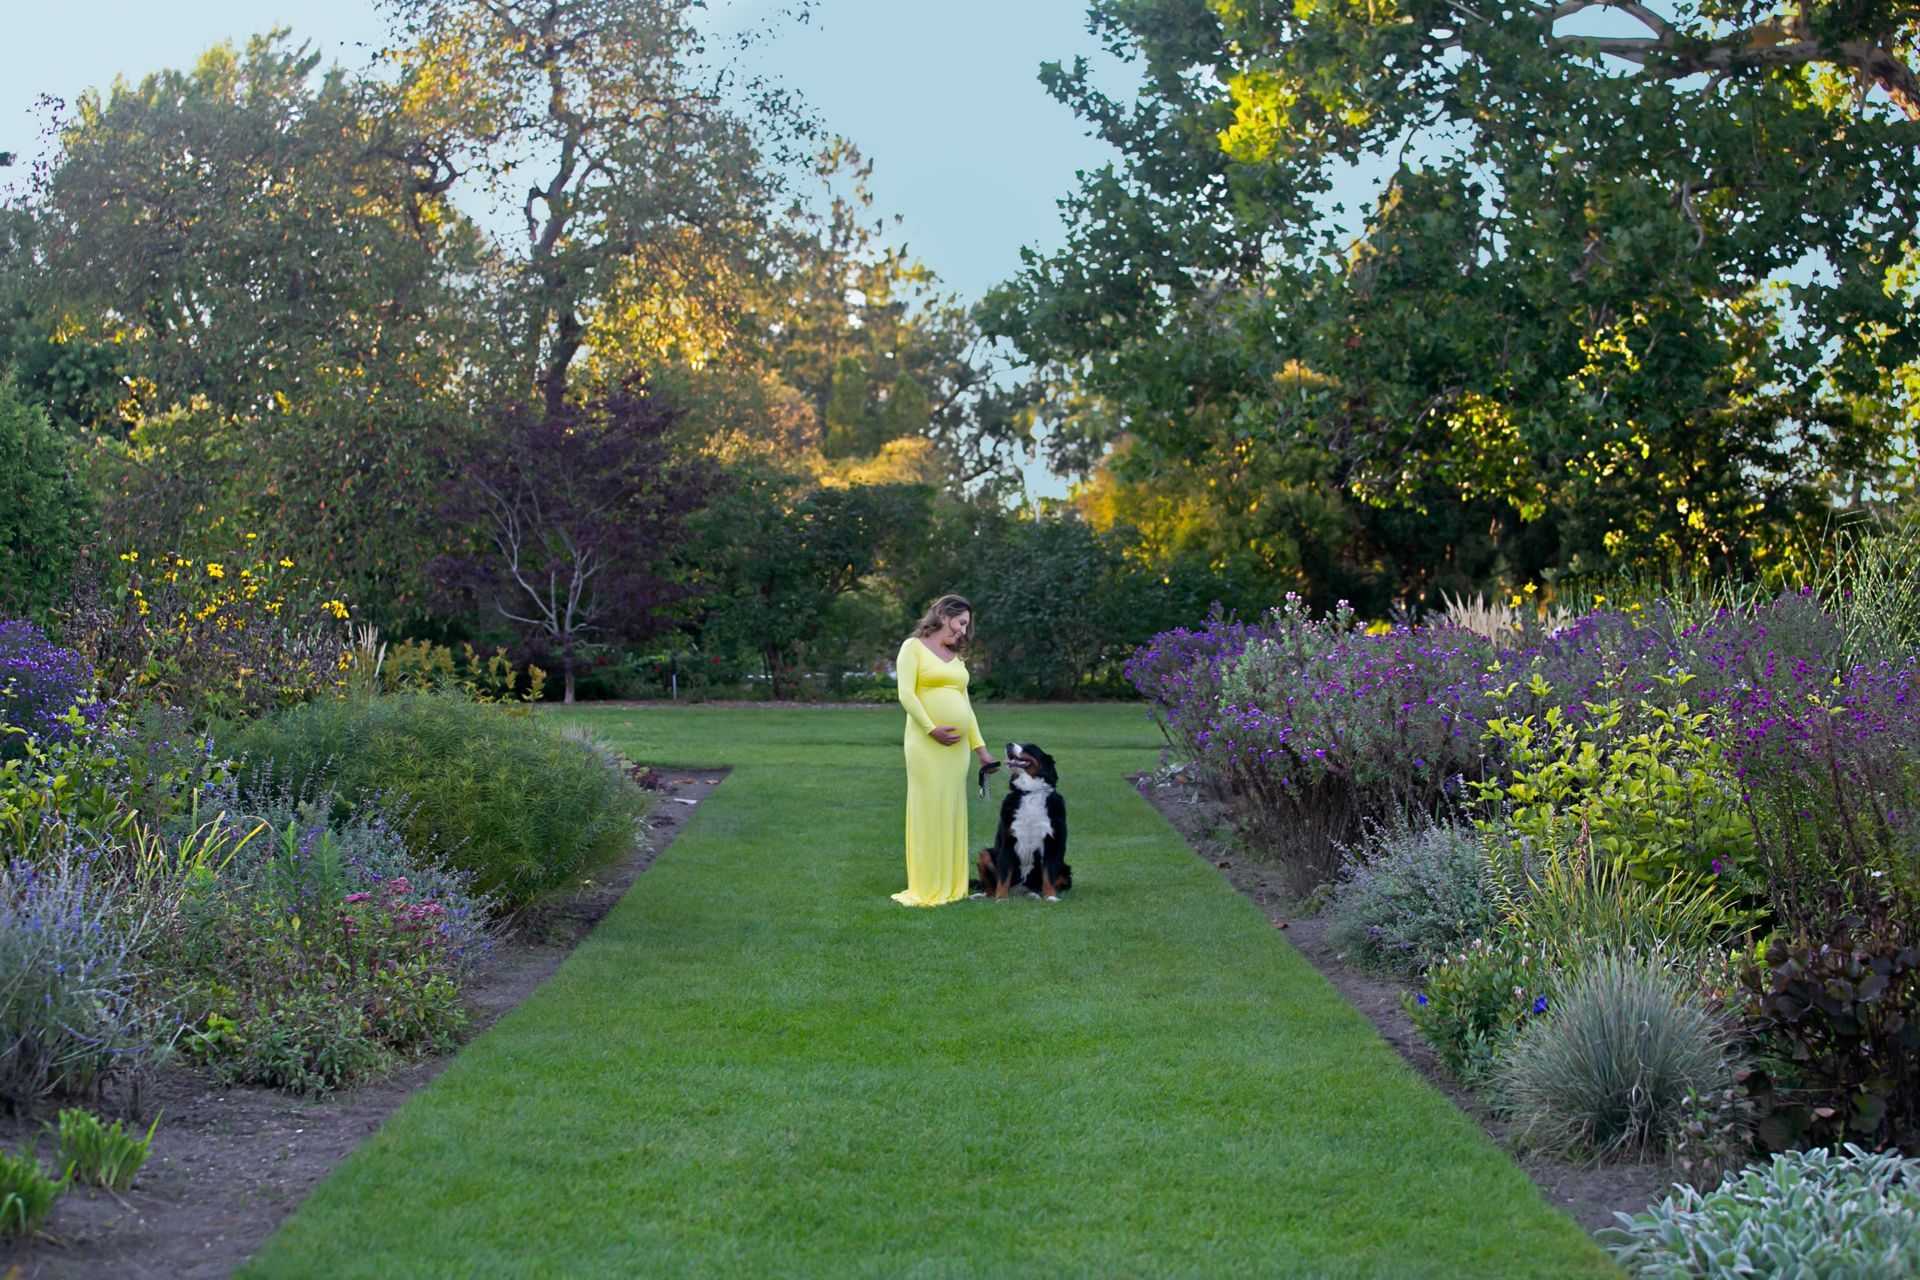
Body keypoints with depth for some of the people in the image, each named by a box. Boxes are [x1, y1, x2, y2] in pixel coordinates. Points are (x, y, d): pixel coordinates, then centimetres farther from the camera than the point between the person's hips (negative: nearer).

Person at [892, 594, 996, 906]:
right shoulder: (913, 647, -2)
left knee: (952, 811, 7)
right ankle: (927, 888, -3)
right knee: (928, 810, -5)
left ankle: (951, 884, 12)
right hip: (926, 744, -7)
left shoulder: (956, 658, 18)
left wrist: (980, 746, 12)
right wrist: (931, 729, -17)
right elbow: (906, 695, -11)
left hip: (957, 746, 7)